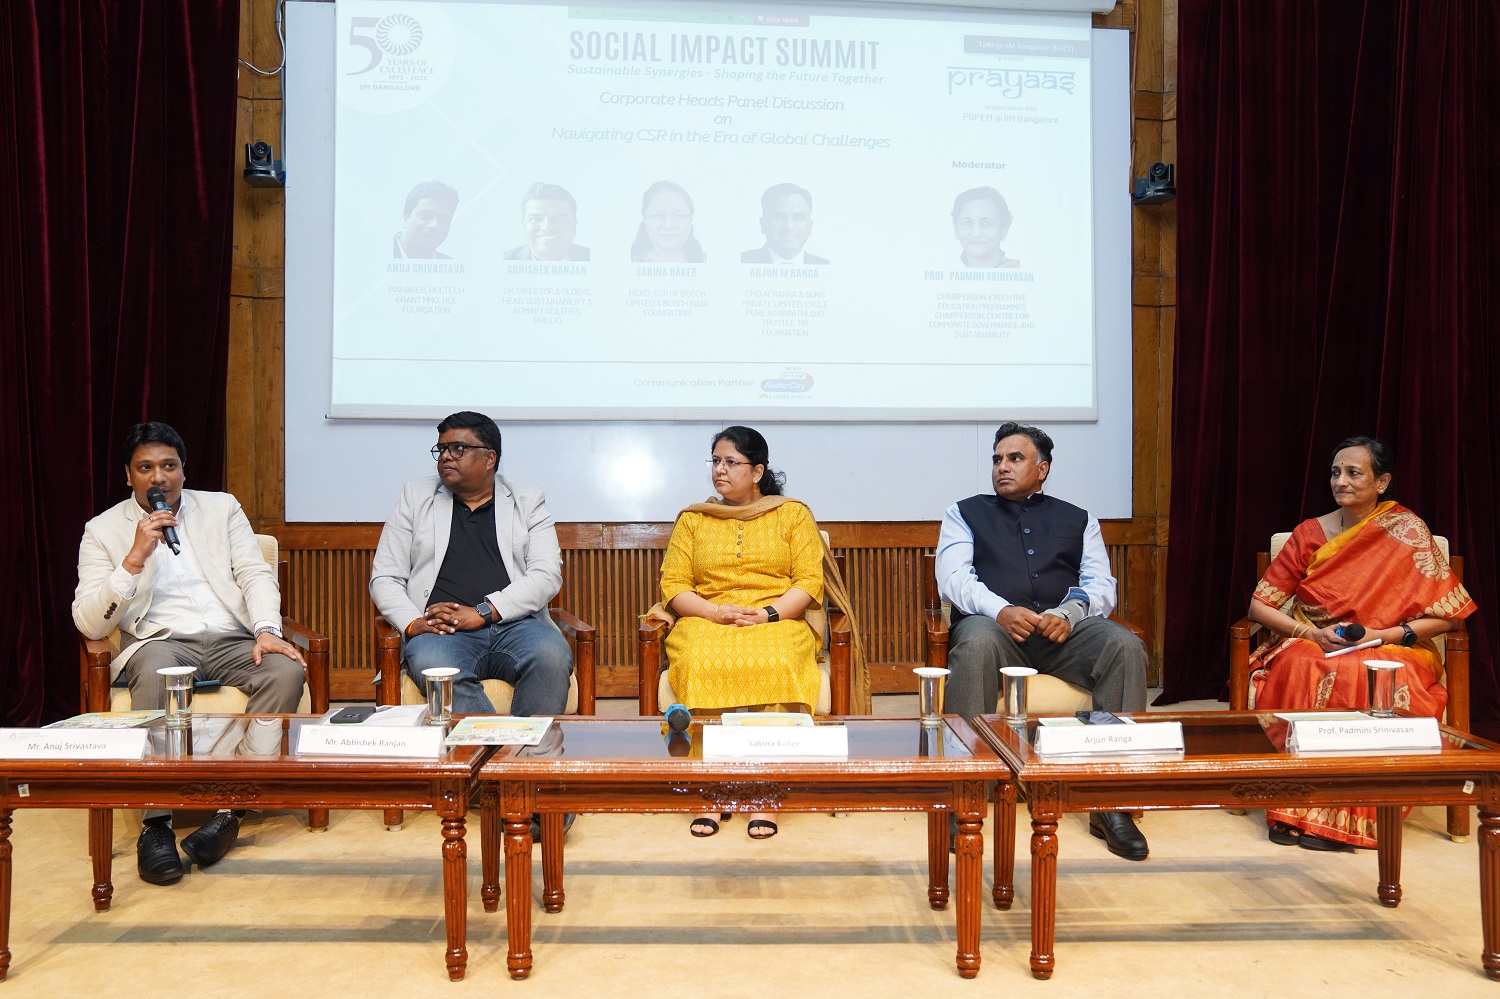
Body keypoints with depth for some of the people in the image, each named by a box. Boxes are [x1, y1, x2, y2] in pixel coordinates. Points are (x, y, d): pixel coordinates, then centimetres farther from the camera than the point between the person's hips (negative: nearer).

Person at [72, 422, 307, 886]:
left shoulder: (222, 508, 15)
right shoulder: (103, 530, 9)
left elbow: (256, 574, 6)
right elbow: (89, 623, 0)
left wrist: (267, 630, -13)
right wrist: (135, 558, -13)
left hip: (231, 641, 2)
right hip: (160, 642, -2)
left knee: (287, 669, -29)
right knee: (156, 674, -38)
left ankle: (232, 808, -26)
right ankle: (156, 821, -29)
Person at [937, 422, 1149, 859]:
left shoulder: (1077, 519, 25)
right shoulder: (965, 512, 21)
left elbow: (1101, 585, 13)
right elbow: (953, 577, 5)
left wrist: (1070, 613, -11)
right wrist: (1001, 610, -15)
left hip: (1063, 631, 2)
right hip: (995, 625, -2)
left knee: (1125, 645, -29)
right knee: (976, 642, -38)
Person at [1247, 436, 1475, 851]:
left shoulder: (1407, 532, 0)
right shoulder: (1310, 533, 6)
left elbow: (1446, 616, -3)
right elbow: (1259, 606, 4)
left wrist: (1382, 636, -16)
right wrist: (1311, 633, -12)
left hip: (1391, 650, -2)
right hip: (1309, 646, 2)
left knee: (1361, 679, -37)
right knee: (1298, 670, -34)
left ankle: (1345, 815, -27)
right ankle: (1293, 809, -28)